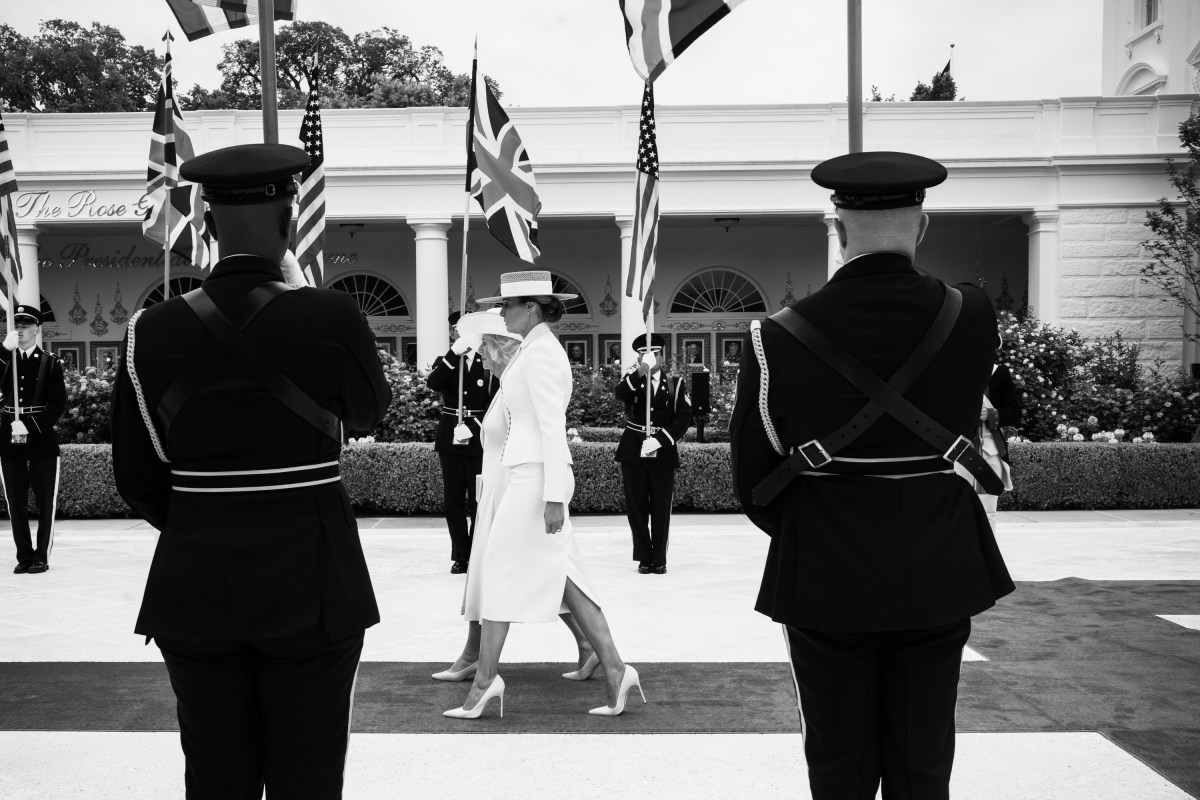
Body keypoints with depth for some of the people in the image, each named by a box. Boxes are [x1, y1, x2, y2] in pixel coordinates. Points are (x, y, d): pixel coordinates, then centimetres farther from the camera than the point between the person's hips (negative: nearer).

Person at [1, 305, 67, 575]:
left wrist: (30, 426, -16)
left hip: (42, 440, -3)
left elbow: (58, 403, -5)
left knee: (45, 503, 1)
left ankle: (41, 556, 9)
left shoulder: (50, 363, 2)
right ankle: (24, 556, 14)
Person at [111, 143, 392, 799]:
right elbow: (369, 411, 8)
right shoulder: (330, 316, -12)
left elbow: (137, 481, 2)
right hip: (309, 587, -3)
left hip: (193, 586, 3)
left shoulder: (153, 331, -4)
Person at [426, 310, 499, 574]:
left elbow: (494, 403, -3)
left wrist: (472, 427, -14)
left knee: (478, 500, -1)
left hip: (478, 439, -2)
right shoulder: (445, 362, 9)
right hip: (449, 437, 3)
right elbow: (433, 384, -13)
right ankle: (460, 555, 12)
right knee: (453, 500, 4)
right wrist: (454, 354, -19)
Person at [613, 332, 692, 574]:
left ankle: (659, 559, 11)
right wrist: (641, 371, -31)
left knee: (661, 508, 1)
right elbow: (620, 394, -17)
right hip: (633, 452, 0)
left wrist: (660, 441, -13)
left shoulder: (675, 383, 7)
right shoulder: (632, 379, 7)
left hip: (663, 453, 0)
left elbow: (684, 417, -1)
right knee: (636, 508, 3)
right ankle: (644, 557, 12)